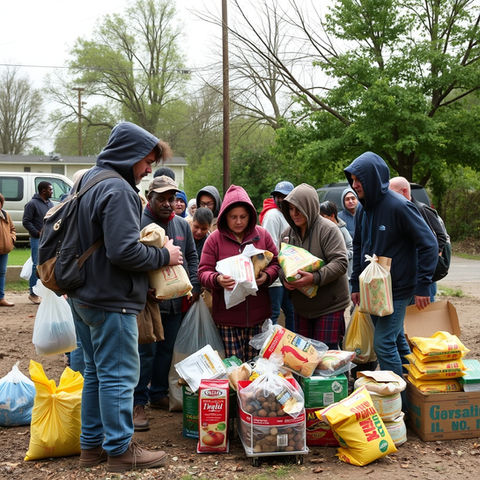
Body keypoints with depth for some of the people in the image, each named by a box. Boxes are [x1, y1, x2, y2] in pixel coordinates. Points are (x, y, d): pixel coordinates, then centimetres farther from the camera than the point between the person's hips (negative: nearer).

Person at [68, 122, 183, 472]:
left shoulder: (88, 181, 13)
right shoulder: (117, 190, -19)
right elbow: (124, 252, -25)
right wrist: (164, 256, -10)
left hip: (84, 296, 10)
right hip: (111, 301, -10)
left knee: (95, 372, 17)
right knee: (119, 375, 0)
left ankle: (92, 445, 26)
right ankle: (120, 449, 9)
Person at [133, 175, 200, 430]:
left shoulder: (182, 225, 11)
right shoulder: (137, 223, -9)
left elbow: (192, 257, 18)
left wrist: (195, 286, 7)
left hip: (175, 301, 6)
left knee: (167, 350, 15)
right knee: (145, 352, -4)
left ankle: (159, 394, 29)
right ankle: (138, 403, 5)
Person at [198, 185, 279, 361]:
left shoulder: (262, 235, 8)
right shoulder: (215, 238, 2)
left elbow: (275, 263, 13)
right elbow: (203, 272, 1)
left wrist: (267, 276, -9)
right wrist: (217, 279, -21)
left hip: (257, 313, 2)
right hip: (227, 315, -2)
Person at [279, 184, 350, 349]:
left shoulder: (328, 230, -14)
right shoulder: (288, 233, 8)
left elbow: (340, 263, -21)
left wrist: (315, 278, -31)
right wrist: (284, 278, -7)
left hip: (330, 306, -6)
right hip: (301, 307, 7)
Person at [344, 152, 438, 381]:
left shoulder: (399, 206, -18)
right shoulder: (364, 210, 6)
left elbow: (429, 244, -17)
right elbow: (358, 248, 18)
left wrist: (422, 286, -18)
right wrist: (356, 284, 13)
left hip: (397, 291, -8)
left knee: (383, 343, -9)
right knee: (396, 340, 17)